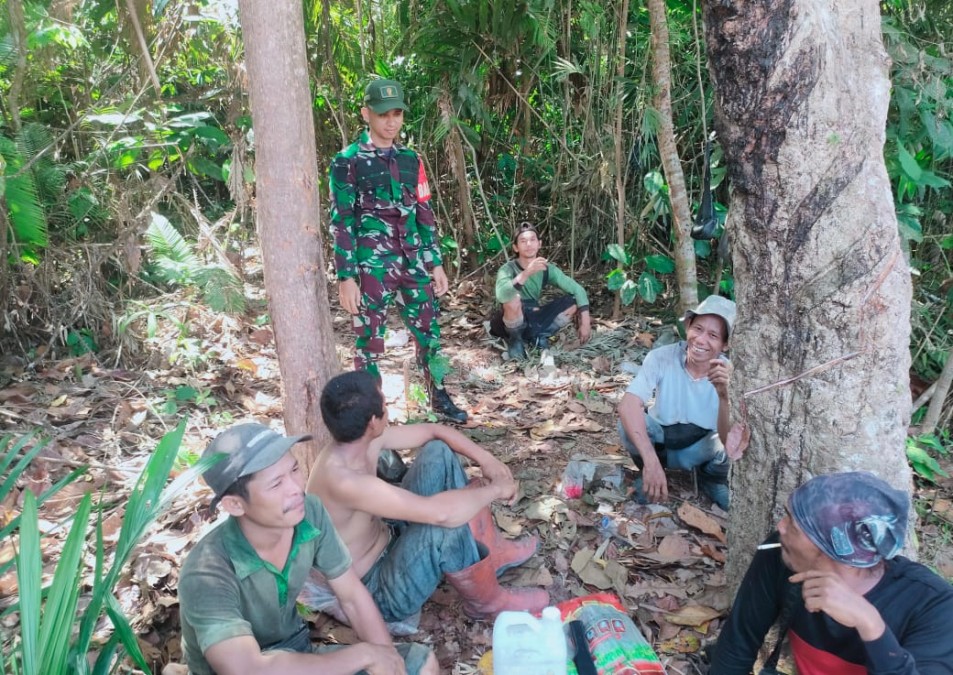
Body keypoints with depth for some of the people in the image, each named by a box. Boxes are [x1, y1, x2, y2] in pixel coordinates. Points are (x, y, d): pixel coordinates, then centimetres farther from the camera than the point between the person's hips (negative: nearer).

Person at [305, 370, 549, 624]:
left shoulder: (367, 439, -9)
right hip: (377, 591, -9)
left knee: (438, 452, 1)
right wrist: (495, 489, -25)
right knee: (448, 524, -36)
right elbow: (439, 512, -41)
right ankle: (487, 601, -4)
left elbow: (434, 431, 4)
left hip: (390, 541, 9)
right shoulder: (342, 480, -36)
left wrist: (486, 460, -8)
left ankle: (494, 553, 13)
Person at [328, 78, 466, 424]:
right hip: (372, 268, -5)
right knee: (370, 342, 3)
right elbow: (341, 223, -8)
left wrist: (435, 263, 11)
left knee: (429, 331, 13)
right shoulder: (348, 161, -5)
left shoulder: (410, 159, 10)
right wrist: (346, 278, -12)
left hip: (413, 264, 5)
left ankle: (439, 397, 30)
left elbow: (424, 214, 13)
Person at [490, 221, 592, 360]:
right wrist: (527, 273, -51)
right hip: (511, 323, -5)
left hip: (533, 320, 5)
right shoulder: (508, 269, -21)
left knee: (573, 303, -12)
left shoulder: (547, 268, -6)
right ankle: (515, 340, -7)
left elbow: (578, 290, -5)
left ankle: (539, 337, 6)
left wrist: (585, 322, -16)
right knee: (512, 300, -37)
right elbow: (502, 296, -42)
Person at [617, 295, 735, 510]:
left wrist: (724, 395, -49)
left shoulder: (730, 374, -22)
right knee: (630, 421, -31)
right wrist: (651, 461, -50)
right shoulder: (661, 357, -24)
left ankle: (712, 478, 5)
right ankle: (649, 471, 0)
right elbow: (627, 405, -39)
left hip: (700, 448, 1)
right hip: (661, 439, 0)